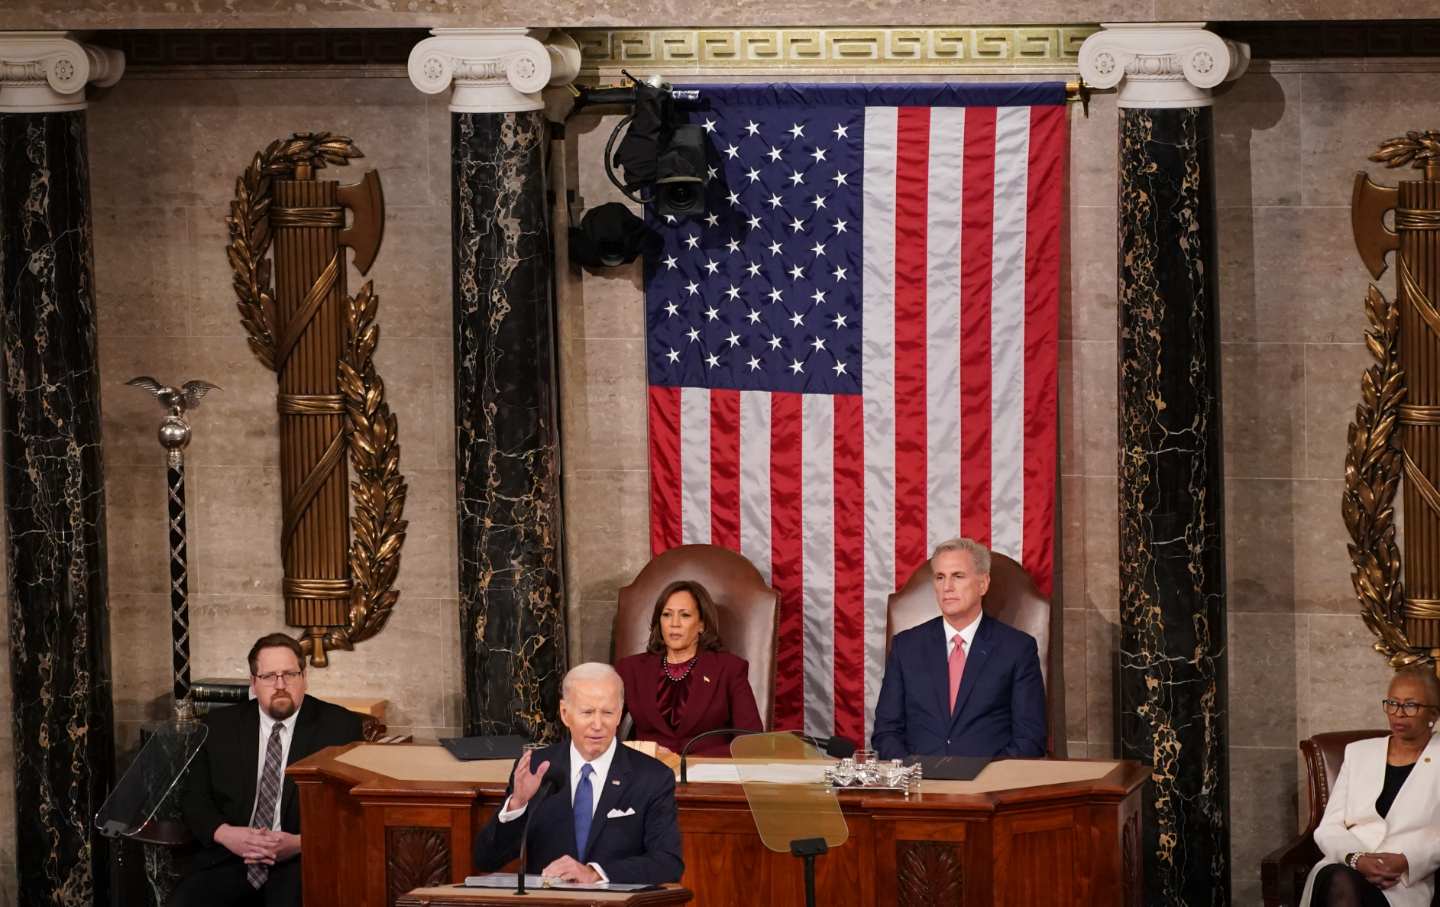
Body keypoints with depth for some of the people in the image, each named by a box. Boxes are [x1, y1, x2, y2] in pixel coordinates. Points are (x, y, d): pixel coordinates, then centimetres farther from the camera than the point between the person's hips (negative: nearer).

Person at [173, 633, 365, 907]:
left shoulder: (340, 727, 5)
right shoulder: (220, 726, 12)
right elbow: (194, 799, 13)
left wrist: (301, 843, -14)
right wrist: (225, 834, -8)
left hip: (302, 858, -2)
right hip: (230, 856, 2)